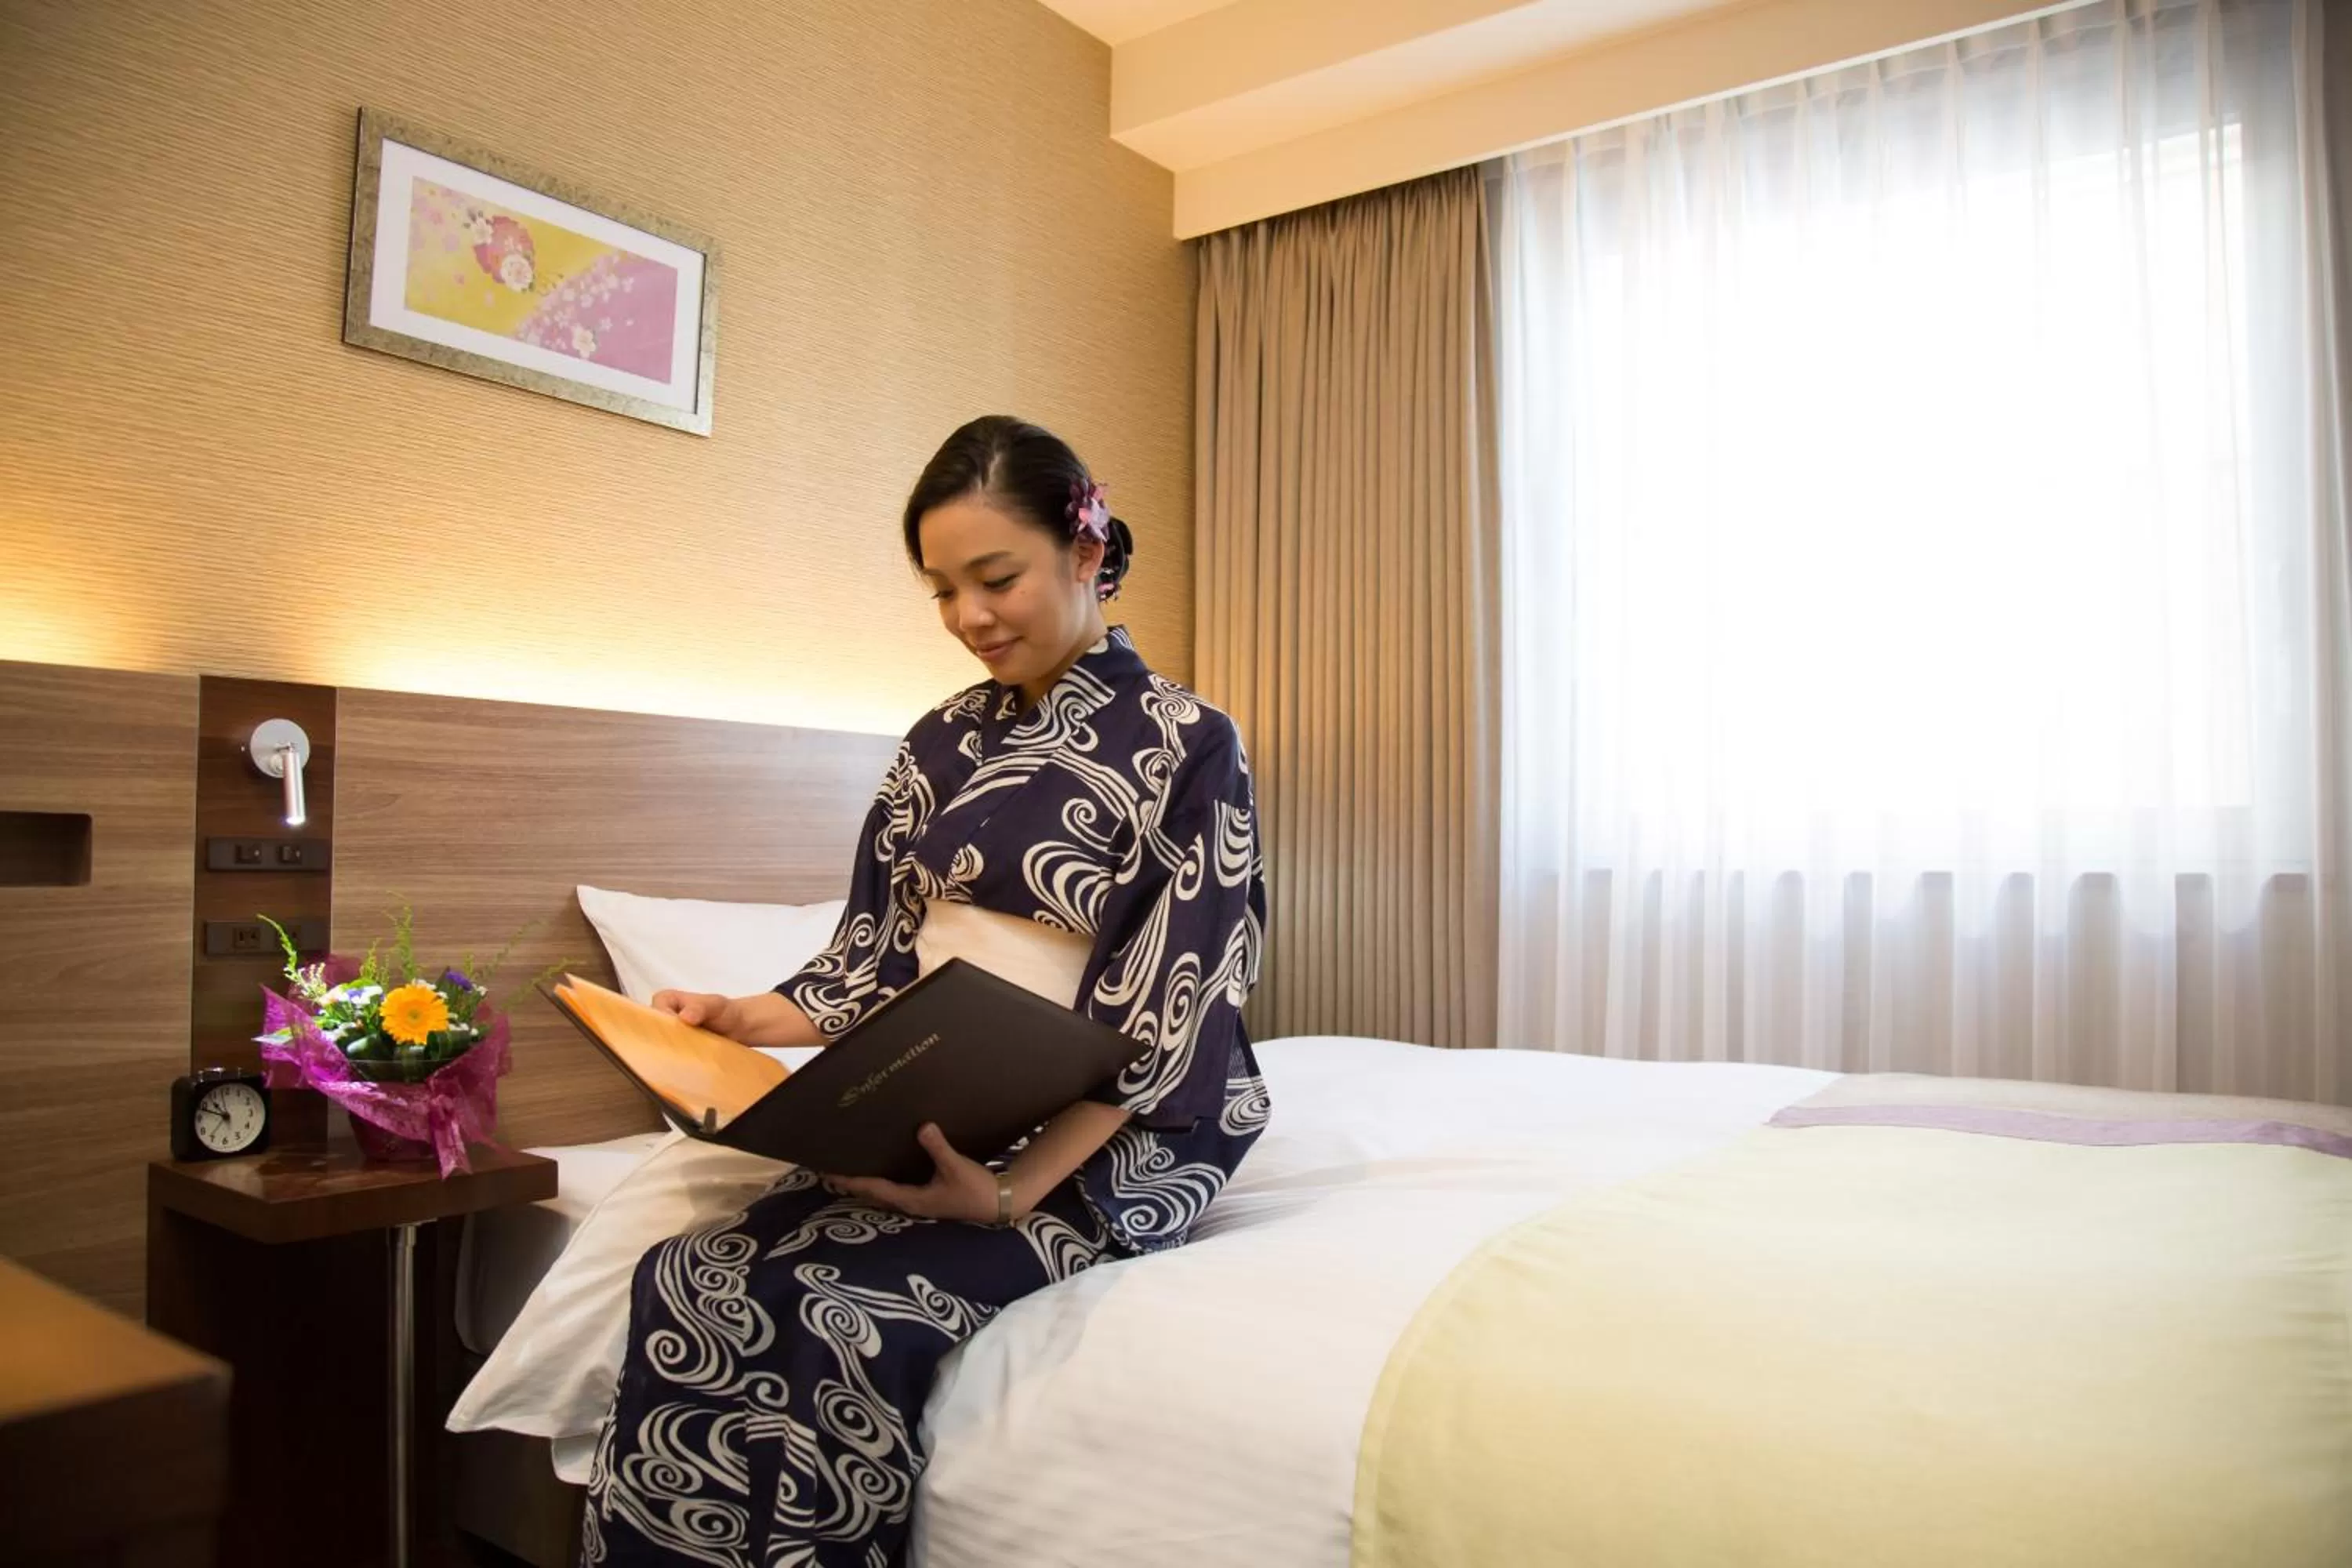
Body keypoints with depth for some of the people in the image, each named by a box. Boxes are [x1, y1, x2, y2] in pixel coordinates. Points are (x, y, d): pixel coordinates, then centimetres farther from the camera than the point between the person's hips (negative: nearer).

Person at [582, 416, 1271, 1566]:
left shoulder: (1186, 748, -5)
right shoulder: (942, 746, 12)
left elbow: (1160, 1028, -12)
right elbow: (877, 964, 14)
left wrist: (1016, 1189, -24)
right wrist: (745, 1020, -5)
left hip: (1102, 1143, -5)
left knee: (846, 1316, -29)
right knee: (685, 1280, -21)